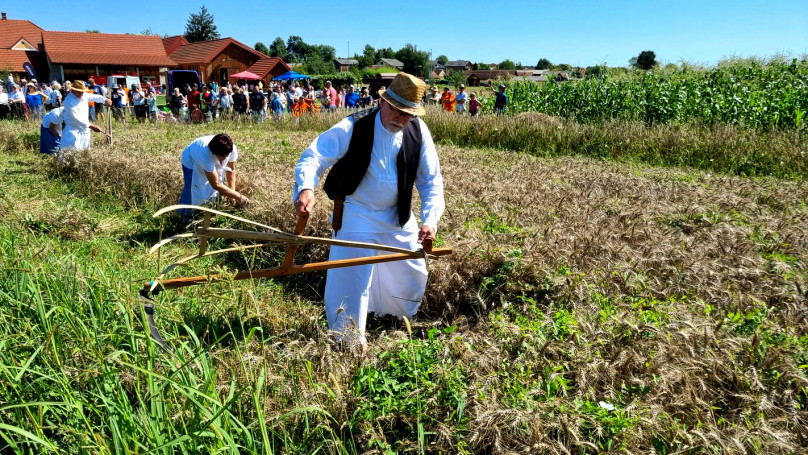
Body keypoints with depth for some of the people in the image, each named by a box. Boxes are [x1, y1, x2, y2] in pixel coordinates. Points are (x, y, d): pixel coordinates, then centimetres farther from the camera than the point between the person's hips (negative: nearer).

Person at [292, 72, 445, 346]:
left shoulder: (418, 131, -9)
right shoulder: (354, 127, -21)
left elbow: (431, 180, -6)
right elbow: (314, 157, -25)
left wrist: (430, 220, -19)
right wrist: (305, 188, -47)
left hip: (399, 216, 5)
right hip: (357, 217, -4)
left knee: (412, 272, 18)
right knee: (351, 279, -6)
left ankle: (401, 316, 50)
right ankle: (350, 342, 15)